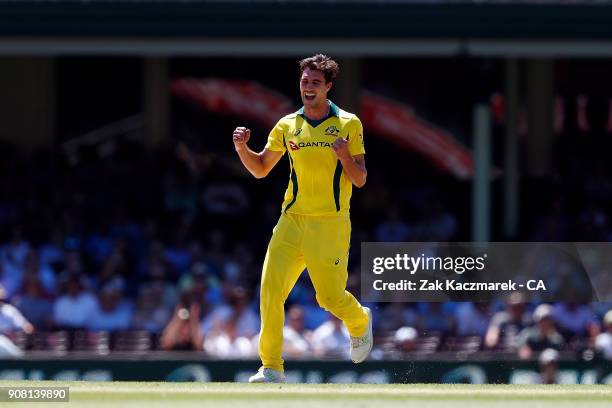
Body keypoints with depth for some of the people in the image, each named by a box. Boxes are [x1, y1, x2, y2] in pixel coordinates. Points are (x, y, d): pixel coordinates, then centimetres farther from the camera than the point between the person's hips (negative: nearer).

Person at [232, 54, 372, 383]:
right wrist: (242, 148, -1)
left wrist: (344, 156, -21)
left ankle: (360, 322, 35)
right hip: (292, 220, 3)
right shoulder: (287, 125, 10)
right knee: (270, 289, -12)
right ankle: (271, 367, -8)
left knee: (331, 297, -1)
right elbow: (260, 169, 18)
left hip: (331, 225, -3)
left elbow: (360, 180, -2)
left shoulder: (348, 125, 0)